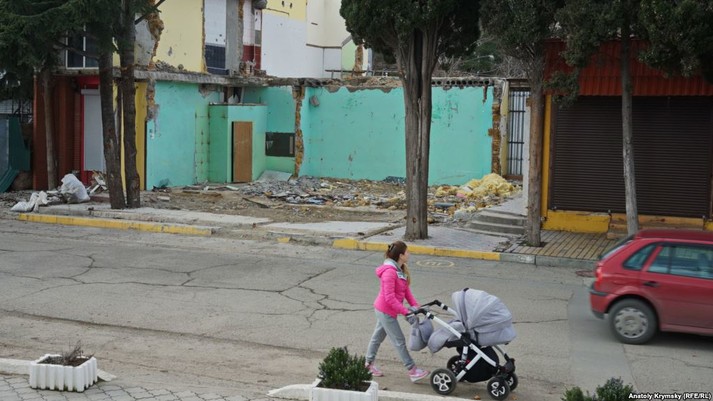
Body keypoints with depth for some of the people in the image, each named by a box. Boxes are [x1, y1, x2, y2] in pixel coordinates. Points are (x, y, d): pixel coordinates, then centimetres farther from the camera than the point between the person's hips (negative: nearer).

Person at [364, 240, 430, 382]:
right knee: (399, 341, -4)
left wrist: (415, 305, -7)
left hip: (383, 310, 10)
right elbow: (390, 298, -28)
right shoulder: (389, 271, -26)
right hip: (386, 311, -10)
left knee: (378, 337, 20)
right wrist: (406, 312, -28)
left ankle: (369, 364, 33)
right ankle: (412, 371, 2)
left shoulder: (400, 269, 6)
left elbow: (406, 290, 6)